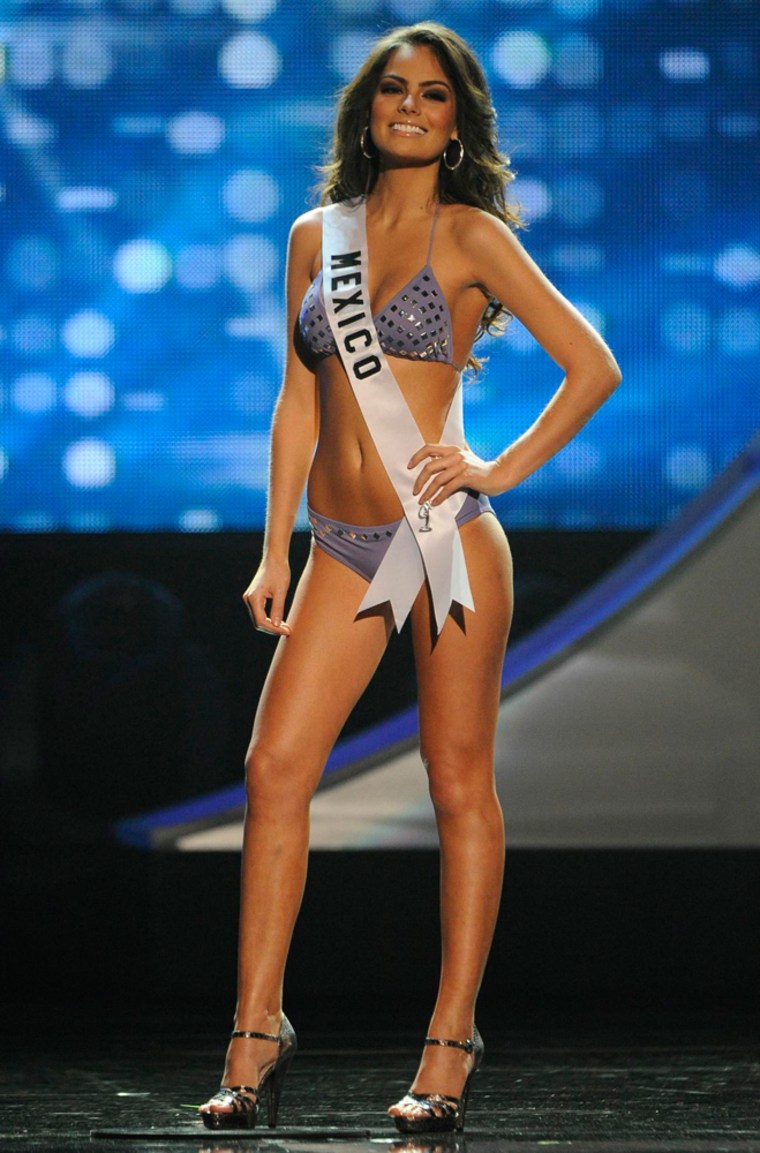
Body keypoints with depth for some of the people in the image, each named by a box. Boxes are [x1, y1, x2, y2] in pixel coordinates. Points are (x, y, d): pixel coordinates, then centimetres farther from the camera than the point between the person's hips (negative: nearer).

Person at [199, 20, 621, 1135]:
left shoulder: (473, 237, 0)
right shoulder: (317, 237, 13)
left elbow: (594, 366, 0)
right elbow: (299, 400, 15)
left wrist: (502, 470, -6)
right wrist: (276, 551, 11)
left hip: (446, 535, -4)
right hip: (344, 548, 4)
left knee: (460, 784, -1)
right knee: (275, 770, -4)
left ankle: (451, 1044, 4)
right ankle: (258, 1034, 3)